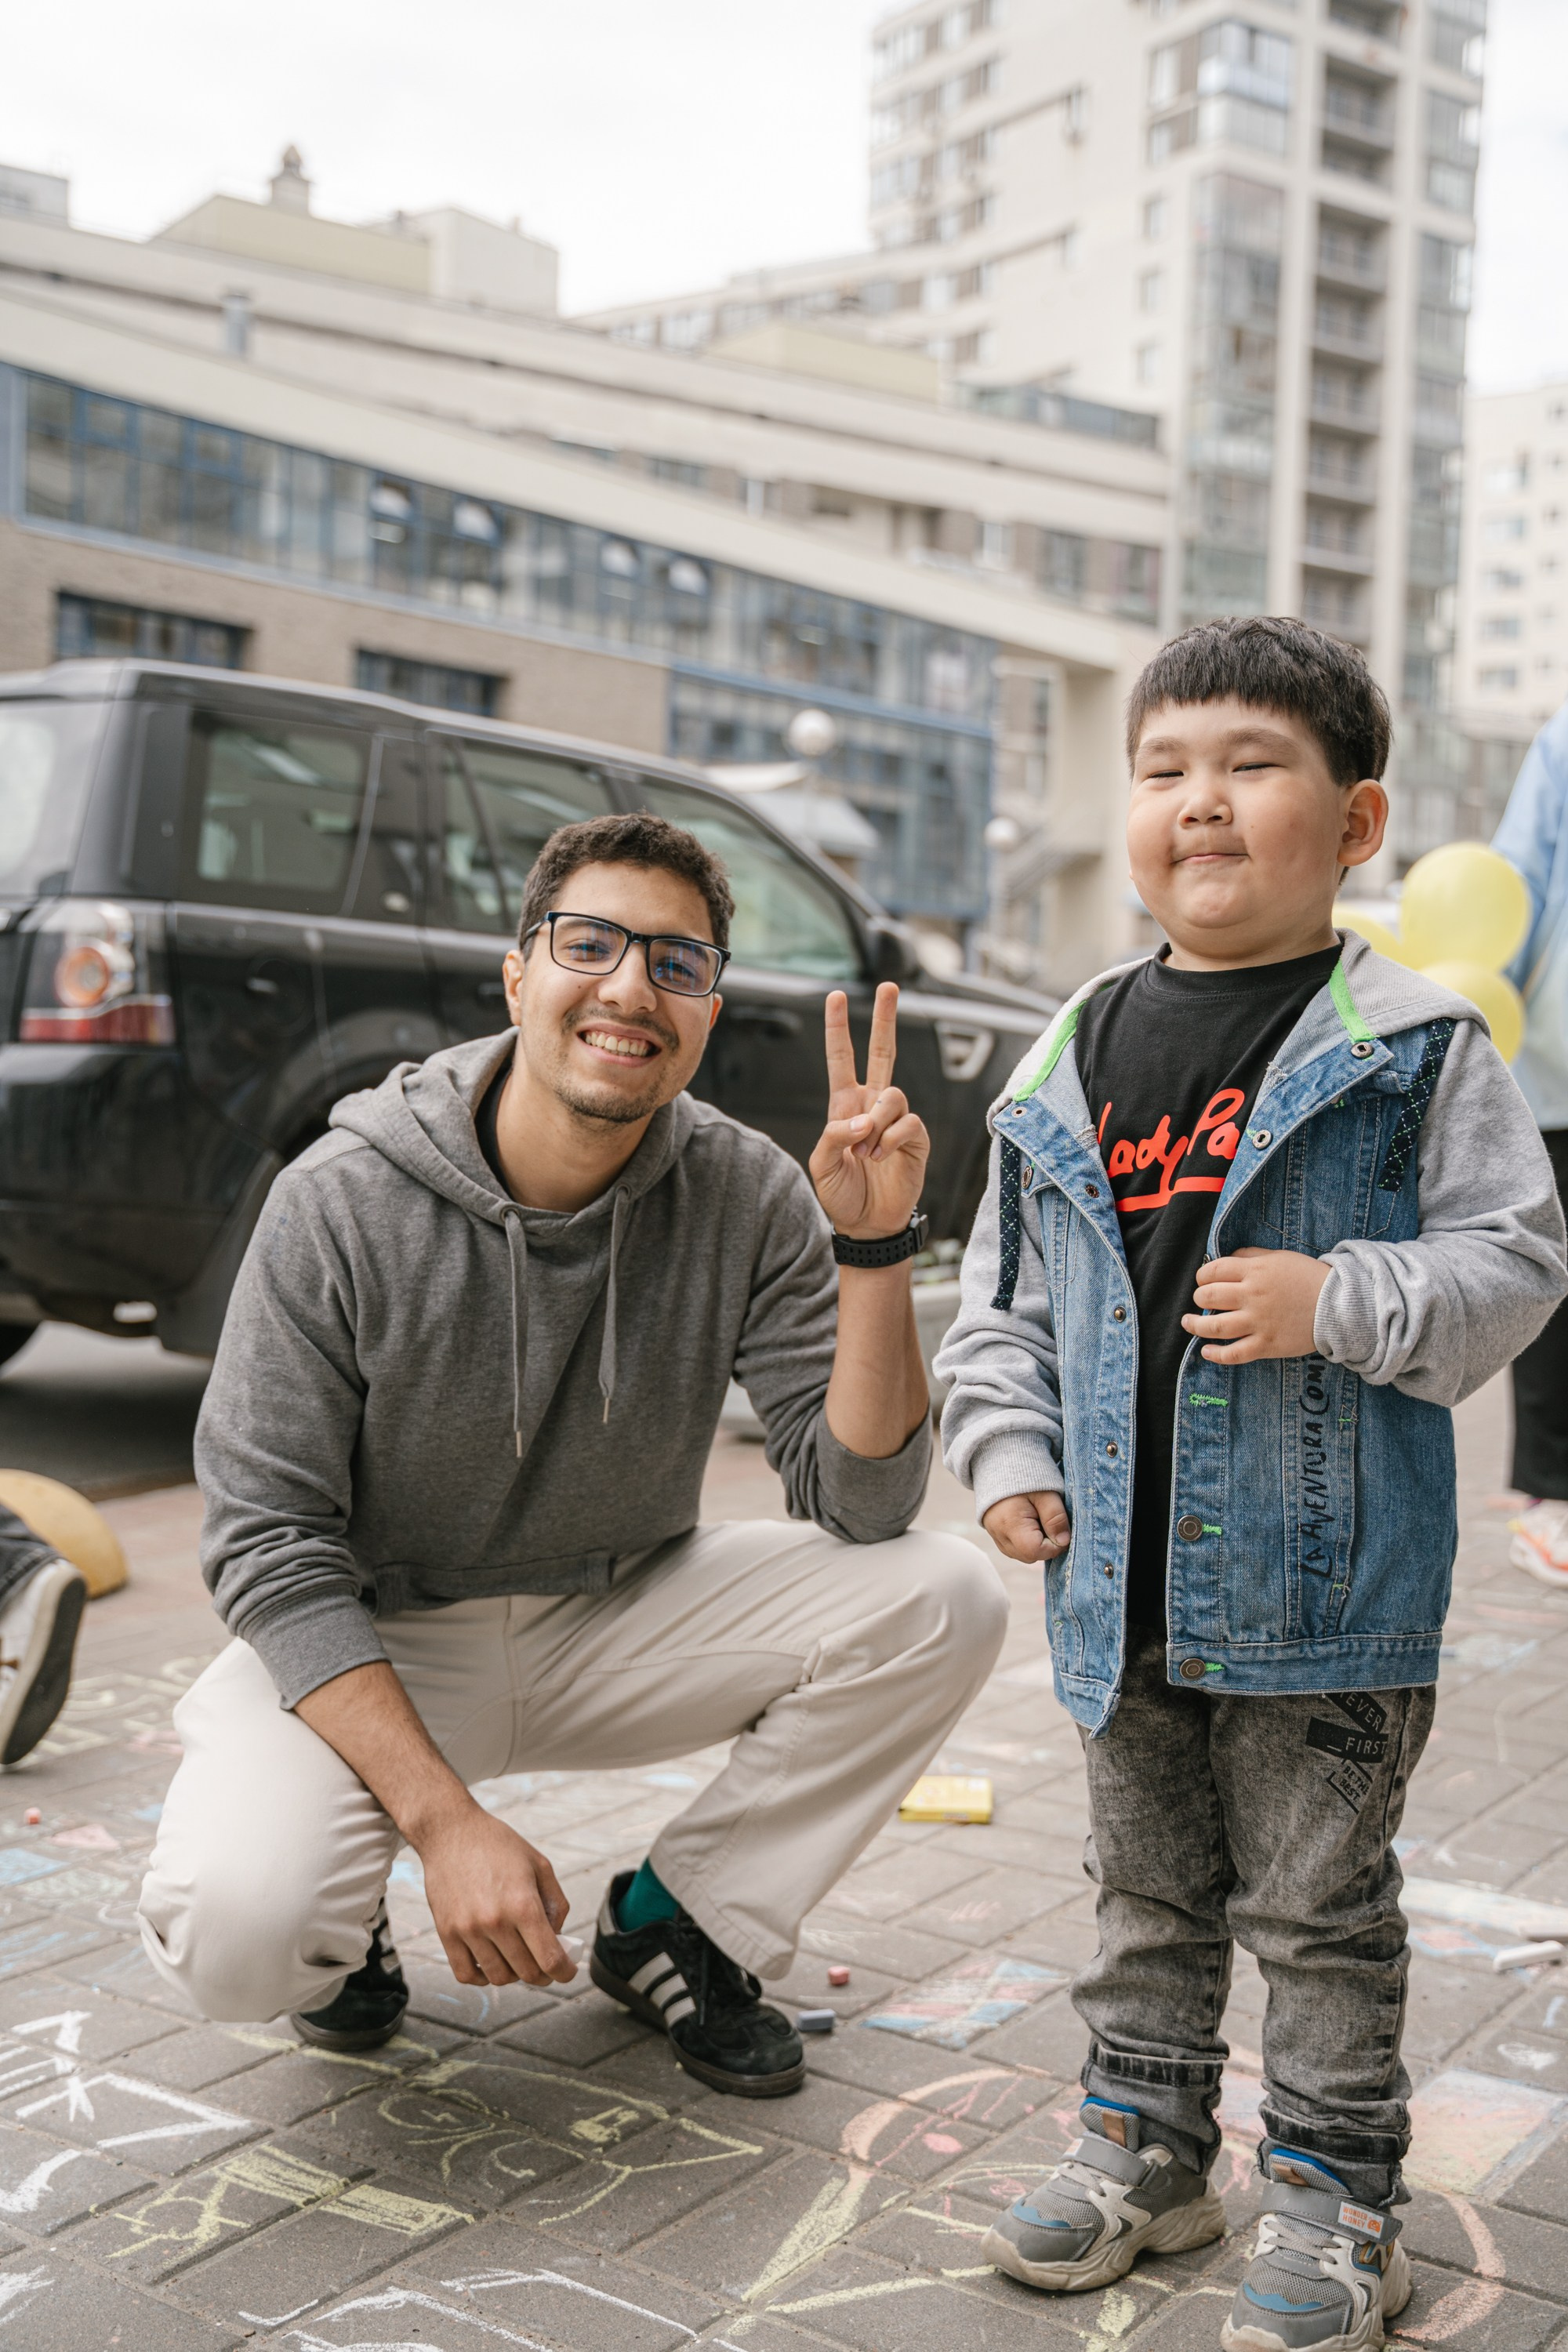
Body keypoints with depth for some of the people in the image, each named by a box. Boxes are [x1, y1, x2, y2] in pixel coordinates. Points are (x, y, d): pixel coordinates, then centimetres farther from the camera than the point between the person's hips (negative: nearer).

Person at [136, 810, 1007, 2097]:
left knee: (946, 1596, -17)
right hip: (366, 1644, -3)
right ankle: (346, 1918, 8)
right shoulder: (343, 1202, -20)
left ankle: (674, 1922, 3)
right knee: (236, 1930, -32)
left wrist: (876, 1247, -30)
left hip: (620, 1623, 3)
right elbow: (268, 1547, -18)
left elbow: (861, 1502, -15)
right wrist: (444, 1818, -27)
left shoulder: (747, 1196, -12)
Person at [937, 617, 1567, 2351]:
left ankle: (1331, 2192, 26)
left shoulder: (1410, 1044, -7)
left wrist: (1338, 1301, -22)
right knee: (1150, 1886, 20)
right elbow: (1001, 1295, 13)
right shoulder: (1068, 1065, 5)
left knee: (1318, 1905, 9)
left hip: (1324, 1577, -4)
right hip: (1122, 1576, 5)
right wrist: (1008, 1456, 2)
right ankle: (1145, 2142, 36)